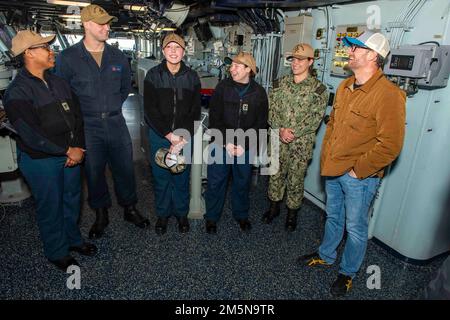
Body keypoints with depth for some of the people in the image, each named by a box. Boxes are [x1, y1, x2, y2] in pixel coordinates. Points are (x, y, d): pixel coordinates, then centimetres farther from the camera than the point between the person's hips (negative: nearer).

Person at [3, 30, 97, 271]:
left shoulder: (58, 83, 7)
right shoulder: (16, 93, -15)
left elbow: (76, 115, 7)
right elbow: (30, 135, -21)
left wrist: (79, 147, -5)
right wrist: (68, 151, -18)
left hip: (71, 154, 6)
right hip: (40, 160, -6)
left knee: (72, 199, 19)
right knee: (51, 206, 10)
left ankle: (72, 239, 42)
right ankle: (57, 253, 31)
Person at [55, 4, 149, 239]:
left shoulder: (118, 57, 4)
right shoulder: (68, 58, -6)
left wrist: (112, 107, 12)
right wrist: (80, 113, 1)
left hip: (116, 123, 2)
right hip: (88, 127, -2)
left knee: (125, 169, 10)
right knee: (94, 173, 10)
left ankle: (130, 209, 31)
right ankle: (101, 215, 30)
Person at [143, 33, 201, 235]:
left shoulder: (192, 77, 2)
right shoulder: (153, 75, -2)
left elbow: (195, 112, -1)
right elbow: (150, 110, -7)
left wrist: (183, 138, -12)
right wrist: (169, 135, -16)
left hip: (185, 135, 1)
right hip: (159, 134, 0)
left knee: (182, 177, 9)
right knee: (161, 177, 9)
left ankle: (181, 213, 30)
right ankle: (163, 214, 29)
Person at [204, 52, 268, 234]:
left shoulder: (259, 93, -3)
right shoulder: (223, 87, -5)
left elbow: (261, 124, -4)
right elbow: (214, 118, -7)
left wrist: (244, 145, -13)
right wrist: (226, 142, -14)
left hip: (245, 148, 1)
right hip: (221, 145, 0)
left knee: (242, 182, 15)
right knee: (216, 182, 7)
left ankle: (241, 215, 37)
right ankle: (211, 217, 27)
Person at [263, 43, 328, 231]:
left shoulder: (318, 88, -5)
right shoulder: (280, 83, 5)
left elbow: (315, 118, -10)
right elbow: (271, 109, 0)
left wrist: (294, 132, -18)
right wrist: (281, 130, -14)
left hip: (302, 143, -3)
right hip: (278, 139, 3)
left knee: (295, 180, 8)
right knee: (276, 174, 15)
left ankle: (292, 213, 28)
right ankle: (274, 207, 35)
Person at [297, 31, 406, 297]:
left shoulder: (389, 94, -19)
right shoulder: (345, 87, 6)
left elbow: (390, 145, -22)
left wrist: (358, 171, -16)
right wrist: (326, 158, 9)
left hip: (359, 177, -7)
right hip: (333, 170, 7)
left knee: (356, 228, 12)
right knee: (333, 217, 25)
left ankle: (348, 273, 34)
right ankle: (325, 256, 46)